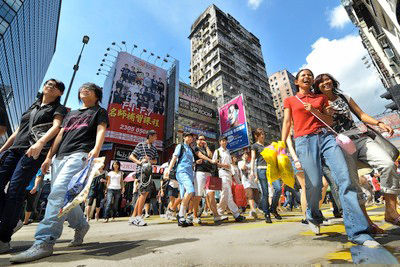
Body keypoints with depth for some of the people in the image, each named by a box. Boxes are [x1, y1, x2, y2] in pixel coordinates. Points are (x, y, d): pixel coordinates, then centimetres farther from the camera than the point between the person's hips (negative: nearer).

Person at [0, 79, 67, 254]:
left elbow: (56, 126, -11)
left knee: (15, 190, -13)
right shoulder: (32, 107, 28)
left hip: (35, 151, -6)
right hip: (15, 148, 7)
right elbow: (18, 130, 29)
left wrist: (40, 142, -27)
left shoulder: (59, 109, 9)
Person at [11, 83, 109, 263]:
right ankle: (81, 225, 23)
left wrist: (96, 149, -23)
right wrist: (49, 157, 14)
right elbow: (60, 135, 24)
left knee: (59, 192, -22)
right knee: (63, 196, 5)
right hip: (59, 156, 7)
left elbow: (101, 130, -5)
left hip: (80, 154, -7)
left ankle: (44, 242, -21)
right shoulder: (71, 114, 31)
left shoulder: (100, 111, 13)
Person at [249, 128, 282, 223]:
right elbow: (253, 158, -1)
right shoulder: (255, 146, 8)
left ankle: (273, 209, 13)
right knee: (265, 193, -3)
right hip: (261, 169, -5)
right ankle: (267, 215, 8)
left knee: (278, 188, -9)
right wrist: (252, 171, -11)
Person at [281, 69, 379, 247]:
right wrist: (282, 145, -4)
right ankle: (313, 216, 20)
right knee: (314, 183, -10)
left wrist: (314, 111, -3)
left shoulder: (321, 98, 23)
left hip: (326, 136, 3)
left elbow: (330, 121, 15)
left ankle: (357, 232, -8)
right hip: (304, 140, -3)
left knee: (344, 178, -13)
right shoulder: (289, 101, 16)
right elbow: (286, 123, 7)